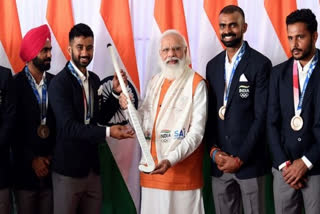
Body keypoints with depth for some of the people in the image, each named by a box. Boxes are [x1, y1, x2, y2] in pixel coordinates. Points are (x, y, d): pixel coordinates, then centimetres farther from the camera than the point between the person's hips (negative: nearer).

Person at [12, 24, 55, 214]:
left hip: (50, 167, 3)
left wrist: (54, 156, -3)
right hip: (25, 169, -3)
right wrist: (32, 159, -9)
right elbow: (13, 129, -7)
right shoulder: (15, 84, -5)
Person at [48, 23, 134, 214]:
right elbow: (68, 127, -23)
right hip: (69, 168, -6)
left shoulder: (94, 79, 8)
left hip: (92, 166, 6)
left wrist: (115, 93, -1)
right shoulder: (60, 83, -14)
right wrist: (108, 132, -30)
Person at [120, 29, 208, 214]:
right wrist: (129, 108, -4)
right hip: (152, 167, 5)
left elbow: (197, 132, -13)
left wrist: (171, 160, -22)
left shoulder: (197, 84, -7)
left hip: (183, 170, -5)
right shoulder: (155, 82, 12)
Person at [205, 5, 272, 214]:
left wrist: (240, 157, -12)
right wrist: (214, 150, -3)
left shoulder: (260, 64, -6)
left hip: (249, 161, -4)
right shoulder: (213, 65, 11)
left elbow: (262, 116, -10)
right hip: (219, 161, 4)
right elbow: (210, 113, 11)